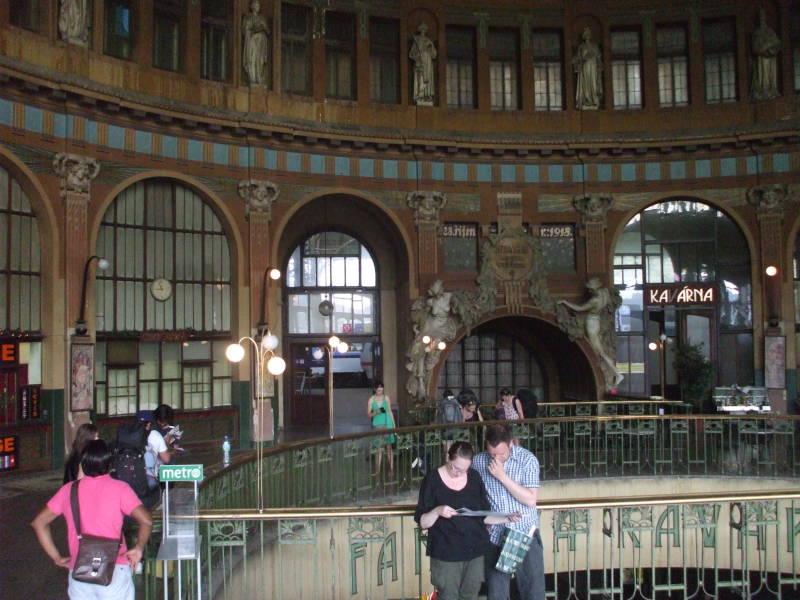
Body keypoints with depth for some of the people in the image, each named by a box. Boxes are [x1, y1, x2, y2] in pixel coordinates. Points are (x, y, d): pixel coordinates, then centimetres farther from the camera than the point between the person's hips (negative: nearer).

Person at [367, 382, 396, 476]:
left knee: (388, 446, 4)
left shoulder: (386, 398, 3)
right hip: (377, 426, 0)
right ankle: (377, 470, 6)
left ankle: (391, 468, 10)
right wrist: (376, 412, -19)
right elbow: (368, 415, 0)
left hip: (387, 425, 0)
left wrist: (394, 424, 7)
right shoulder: (371, 399, 0)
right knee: (378, 448, 1)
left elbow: (390, 411, 9)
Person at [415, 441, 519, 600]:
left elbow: (483, 516, 14)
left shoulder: (474, 477, 7)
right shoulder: (433, 480, -5)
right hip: (446, 555, -4)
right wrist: (437, 511, -23)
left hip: (475, 551, 4)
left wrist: (507, 519, -1)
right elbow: (422, 523, -4)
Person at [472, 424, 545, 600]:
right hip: (494, 536, 2)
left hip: (525, 534, -2)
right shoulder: (479, 461, -2)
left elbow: (531, 500, -14)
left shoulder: (527, 459, -8)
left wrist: (503, 477, -19)